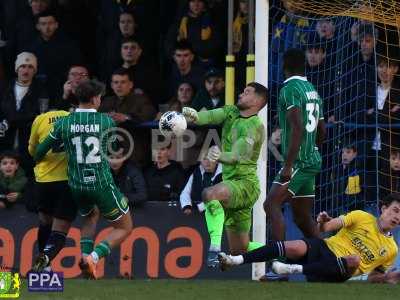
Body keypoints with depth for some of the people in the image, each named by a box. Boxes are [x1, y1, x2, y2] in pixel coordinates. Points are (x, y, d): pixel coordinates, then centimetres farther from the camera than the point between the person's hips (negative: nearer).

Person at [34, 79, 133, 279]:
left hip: (77, 185, 4)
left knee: (90, 217, 34)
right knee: (124, 228, 11)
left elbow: (39, 152, 6)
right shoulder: (106, 121, -7)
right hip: (102, 184, -4)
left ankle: (85, 255, 11)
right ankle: (94, 256, -12)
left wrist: (37, 161, 28)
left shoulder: (64, 123, -3)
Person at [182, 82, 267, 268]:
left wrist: (220, 156, -44)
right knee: (239, 249, 10)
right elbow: (210, 116, -10)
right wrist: (194, 116, -32)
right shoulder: (231, 112, 10)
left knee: (210, 194, -36)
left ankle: (215, 248, -44)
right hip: (230, 182, 8)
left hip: (246, 183, -8)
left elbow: (236, 156, -23)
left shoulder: (255, 126, -12)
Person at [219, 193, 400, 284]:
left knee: (355, 259, -36)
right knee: (295, 247, -33)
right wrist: (323, 223, -22)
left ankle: (296, 269, -41)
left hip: (337, 273, 0)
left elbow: (372, 277, 18)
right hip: (325, 248, 0)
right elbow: (326, 227, 3)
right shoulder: (362, 218, 6)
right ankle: (237, 260, -33)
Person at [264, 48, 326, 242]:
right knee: (303, 217, 12)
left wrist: (288, 165, -23)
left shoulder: (290, 89, -11)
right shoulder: (312, 90, 16)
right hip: (312, 160, 9)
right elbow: (321, 130, 22)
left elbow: (297, 127, -21)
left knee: (272, 204, -15)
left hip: (298, 161, -9)